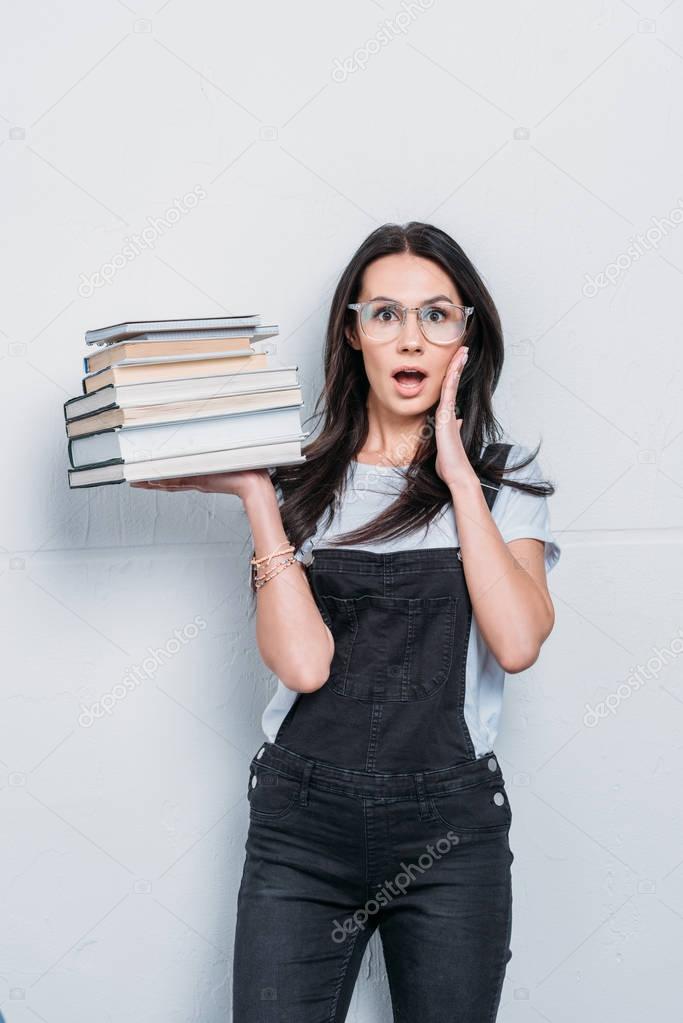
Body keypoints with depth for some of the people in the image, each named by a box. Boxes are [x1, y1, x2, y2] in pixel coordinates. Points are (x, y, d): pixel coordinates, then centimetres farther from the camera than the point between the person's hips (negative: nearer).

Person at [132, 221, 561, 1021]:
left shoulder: (504, 477, 4)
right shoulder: (299, 474, 2)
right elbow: (303, 662, -12)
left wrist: (457, 474, -11)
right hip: (303, 815, 0)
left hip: (451, 827, 1)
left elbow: (517, 642, -14)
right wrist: (255, 496, -12)